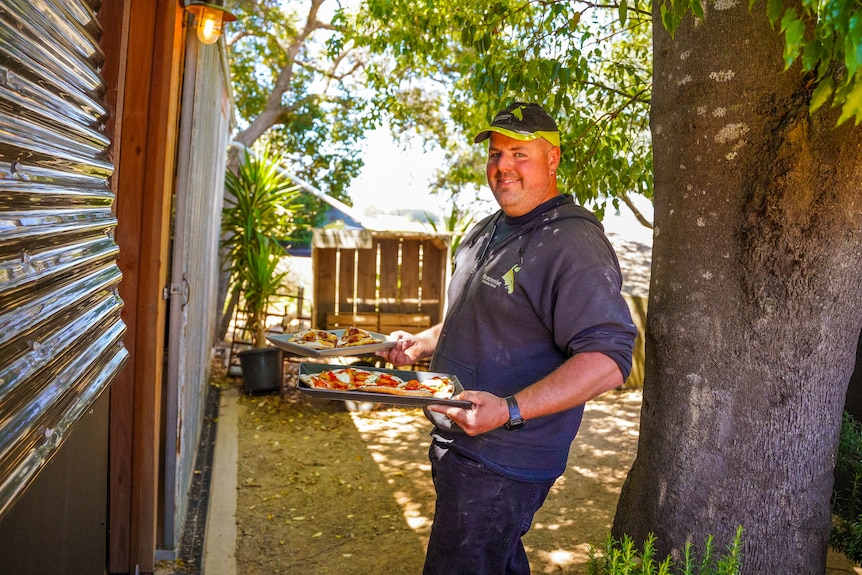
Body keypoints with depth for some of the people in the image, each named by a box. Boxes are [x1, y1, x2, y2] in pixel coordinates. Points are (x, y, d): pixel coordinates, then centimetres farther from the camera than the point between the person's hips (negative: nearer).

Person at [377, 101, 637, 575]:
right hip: (455, 440, 9)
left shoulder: (573, 243, -18)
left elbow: (609, 359, -26)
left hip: (501, 462, -9)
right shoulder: (487, 232, 12)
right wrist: (421, 344, 9)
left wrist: (510, 410, -34)